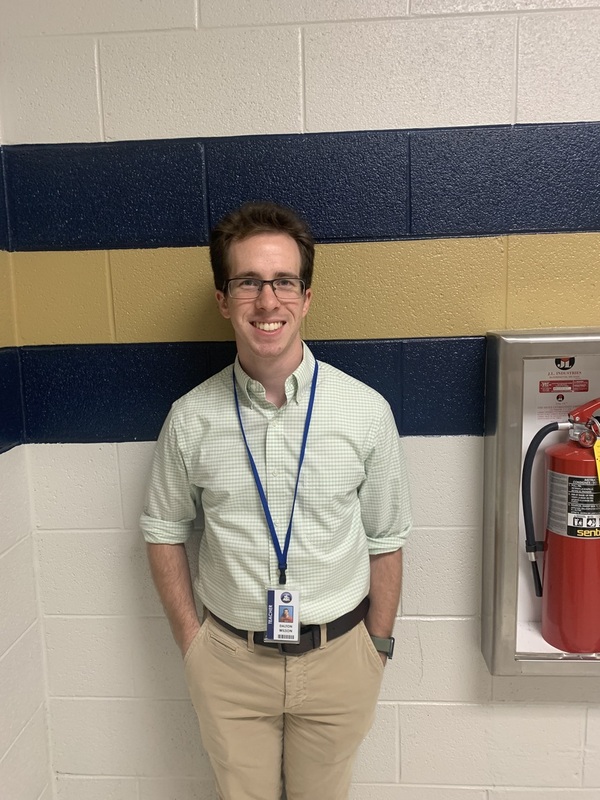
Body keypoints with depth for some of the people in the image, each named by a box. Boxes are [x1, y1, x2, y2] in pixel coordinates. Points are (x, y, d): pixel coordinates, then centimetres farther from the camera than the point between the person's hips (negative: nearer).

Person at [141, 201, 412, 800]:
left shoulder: (367, 411, -12)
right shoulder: (190, 419, -10)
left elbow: (385, 541, -3)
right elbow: (164, 531, 3)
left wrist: (378, 649, 3)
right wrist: (190, 642, 2)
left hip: (338, 657, 0)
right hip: (229, 660, 1)